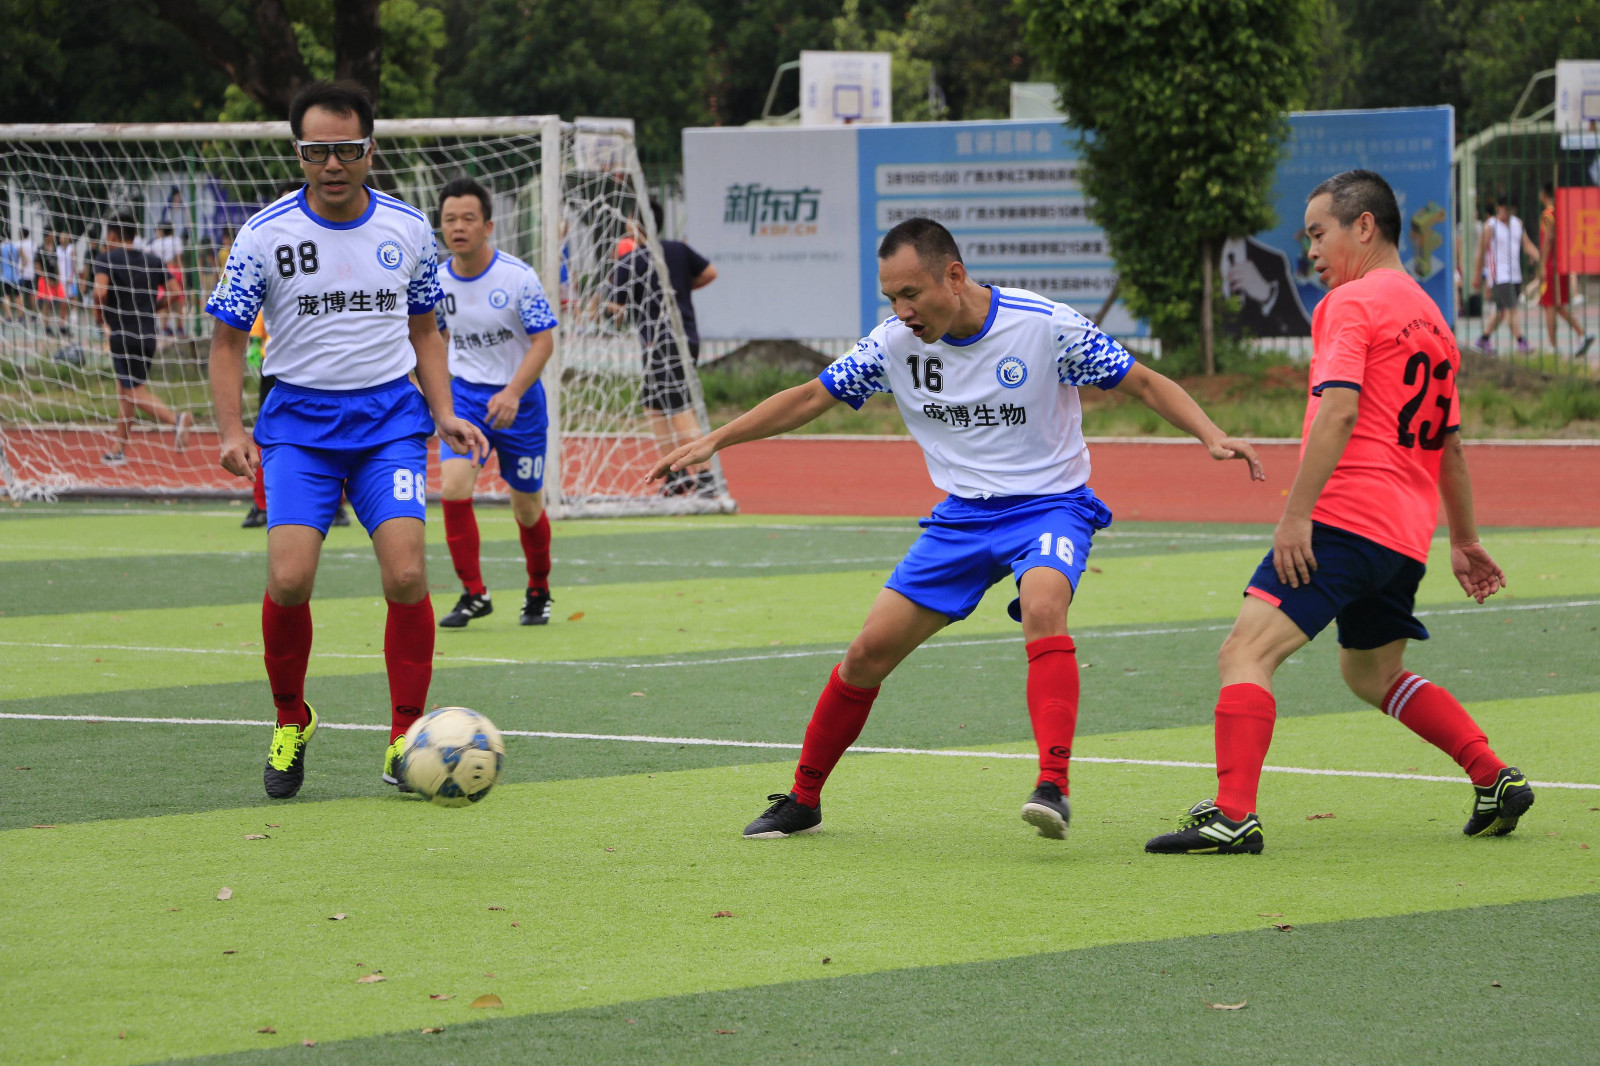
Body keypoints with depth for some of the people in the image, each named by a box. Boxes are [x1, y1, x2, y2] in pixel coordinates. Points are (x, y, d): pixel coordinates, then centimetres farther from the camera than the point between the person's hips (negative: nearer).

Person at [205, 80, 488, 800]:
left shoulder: (408, 229, 4)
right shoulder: (266, 234, -4)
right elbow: (227, 340, 1)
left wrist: (443, 414, 4)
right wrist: (233, 432, -11)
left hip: (390, 418, 2)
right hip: (299, 420, -1)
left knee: (405, 575, -15)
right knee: (289, 580, -16)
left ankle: (405, 738, 0)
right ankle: (290, 725, 10)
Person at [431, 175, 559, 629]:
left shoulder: (518, 277, -15)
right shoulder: (438, 281, -2)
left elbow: (543, 341, -15)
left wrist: (512, 394, -26)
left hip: (518, 400, -3)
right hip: (465, 394, 3)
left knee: (527, 507, 7)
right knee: (453, 486, -19)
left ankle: (539, 592, 32)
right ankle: (473, 594, -9)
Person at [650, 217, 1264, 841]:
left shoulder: (1047, 325, -17)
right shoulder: (896, 342, -6)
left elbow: (1145, 384, -8)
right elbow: (809, 398, 5)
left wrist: (1211, 436, -22)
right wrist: (714, 440, 0)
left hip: (1049, 505, -4)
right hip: (962, 515, 4)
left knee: (1042, 607, -37)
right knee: (868, 653, -1)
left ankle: (1054, 786, -45)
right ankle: (803, 801, 19)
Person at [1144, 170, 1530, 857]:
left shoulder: (1350, 304, -6)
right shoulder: (1430, 318, 21)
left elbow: (1339, 413, -19)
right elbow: (1451, 445, 26)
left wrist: (1295, 515, -21)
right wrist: (1464, 541, 32)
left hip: (1345, 517, -9)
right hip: (1405, 535, 9)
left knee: (1246, 651, -16)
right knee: (1373, 674, 27)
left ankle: (1233, 814, -30)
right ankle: (1496, 782, 25)